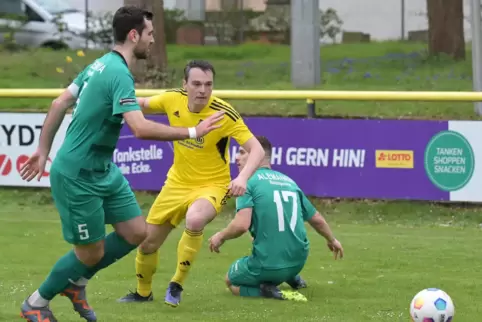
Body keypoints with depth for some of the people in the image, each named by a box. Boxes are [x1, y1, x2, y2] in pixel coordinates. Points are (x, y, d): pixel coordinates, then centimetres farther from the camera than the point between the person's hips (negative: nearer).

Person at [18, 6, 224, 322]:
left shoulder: (101, 65, 6)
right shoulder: (119, 74, -24)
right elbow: (141, 129, -34)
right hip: (78, 177, -9)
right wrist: (192, 132, -28)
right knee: (92, 252, 2)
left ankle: (75, 282, 26)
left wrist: (43, 150, 19)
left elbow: (59, 104, 13)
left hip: (103, 171, 9)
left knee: (136, 232, 8)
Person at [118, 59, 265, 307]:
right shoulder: (173, 99, -11)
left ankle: (177, 285, -13)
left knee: (195, 220, -36)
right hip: (177, 182, 5)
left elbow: (256, 150, -26)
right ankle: (143, 292, 42)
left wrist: (242, 177, -43)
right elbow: (144, 105, 10)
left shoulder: (224, 114, -24)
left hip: (211, 185, -5)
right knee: (147, 242, 10)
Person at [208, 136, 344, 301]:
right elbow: (317, 220, 21)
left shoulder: (248, 181, -7)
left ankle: (267, 291, -6)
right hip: (298, 262, 7)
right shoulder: (288, 181, 12)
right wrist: (332, 240, 40)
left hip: (267, 266, -7)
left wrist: (221, 236, 0)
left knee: (231, 282, 21)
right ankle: (292, 278, 29)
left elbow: (242, 224, -21)